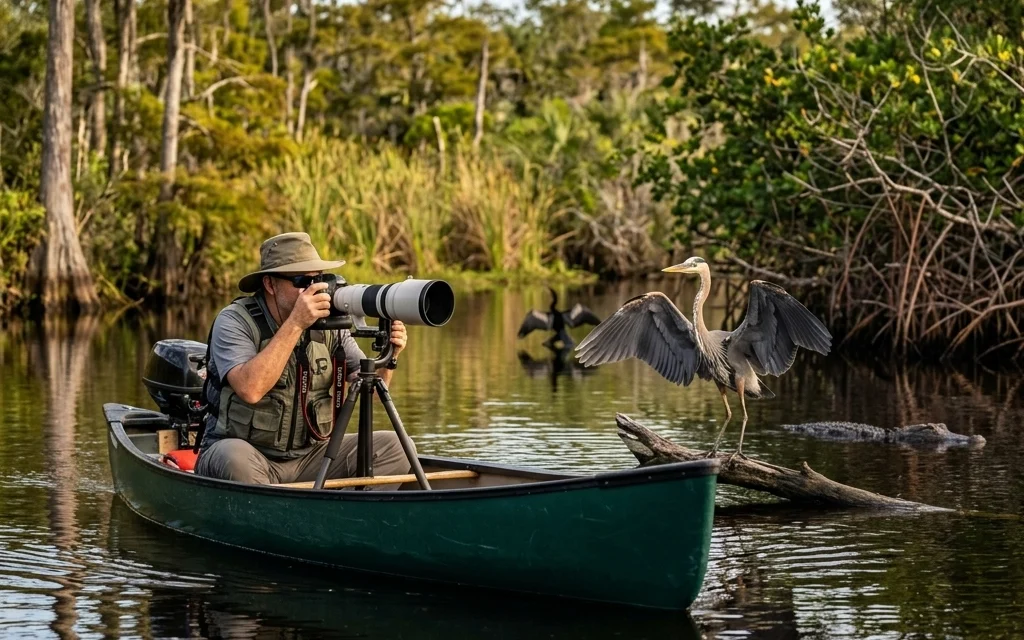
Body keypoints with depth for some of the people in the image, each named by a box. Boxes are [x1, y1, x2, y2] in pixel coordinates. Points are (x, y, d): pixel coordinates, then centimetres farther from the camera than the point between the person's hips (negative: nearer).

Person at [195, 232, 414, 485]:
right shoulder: (234, 321, -12)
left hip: (308, 456, 5)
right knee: (234, 456, -38)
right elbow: (250, 389, -30)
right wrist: (295, 324, -30)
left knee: (391, 447, -12)